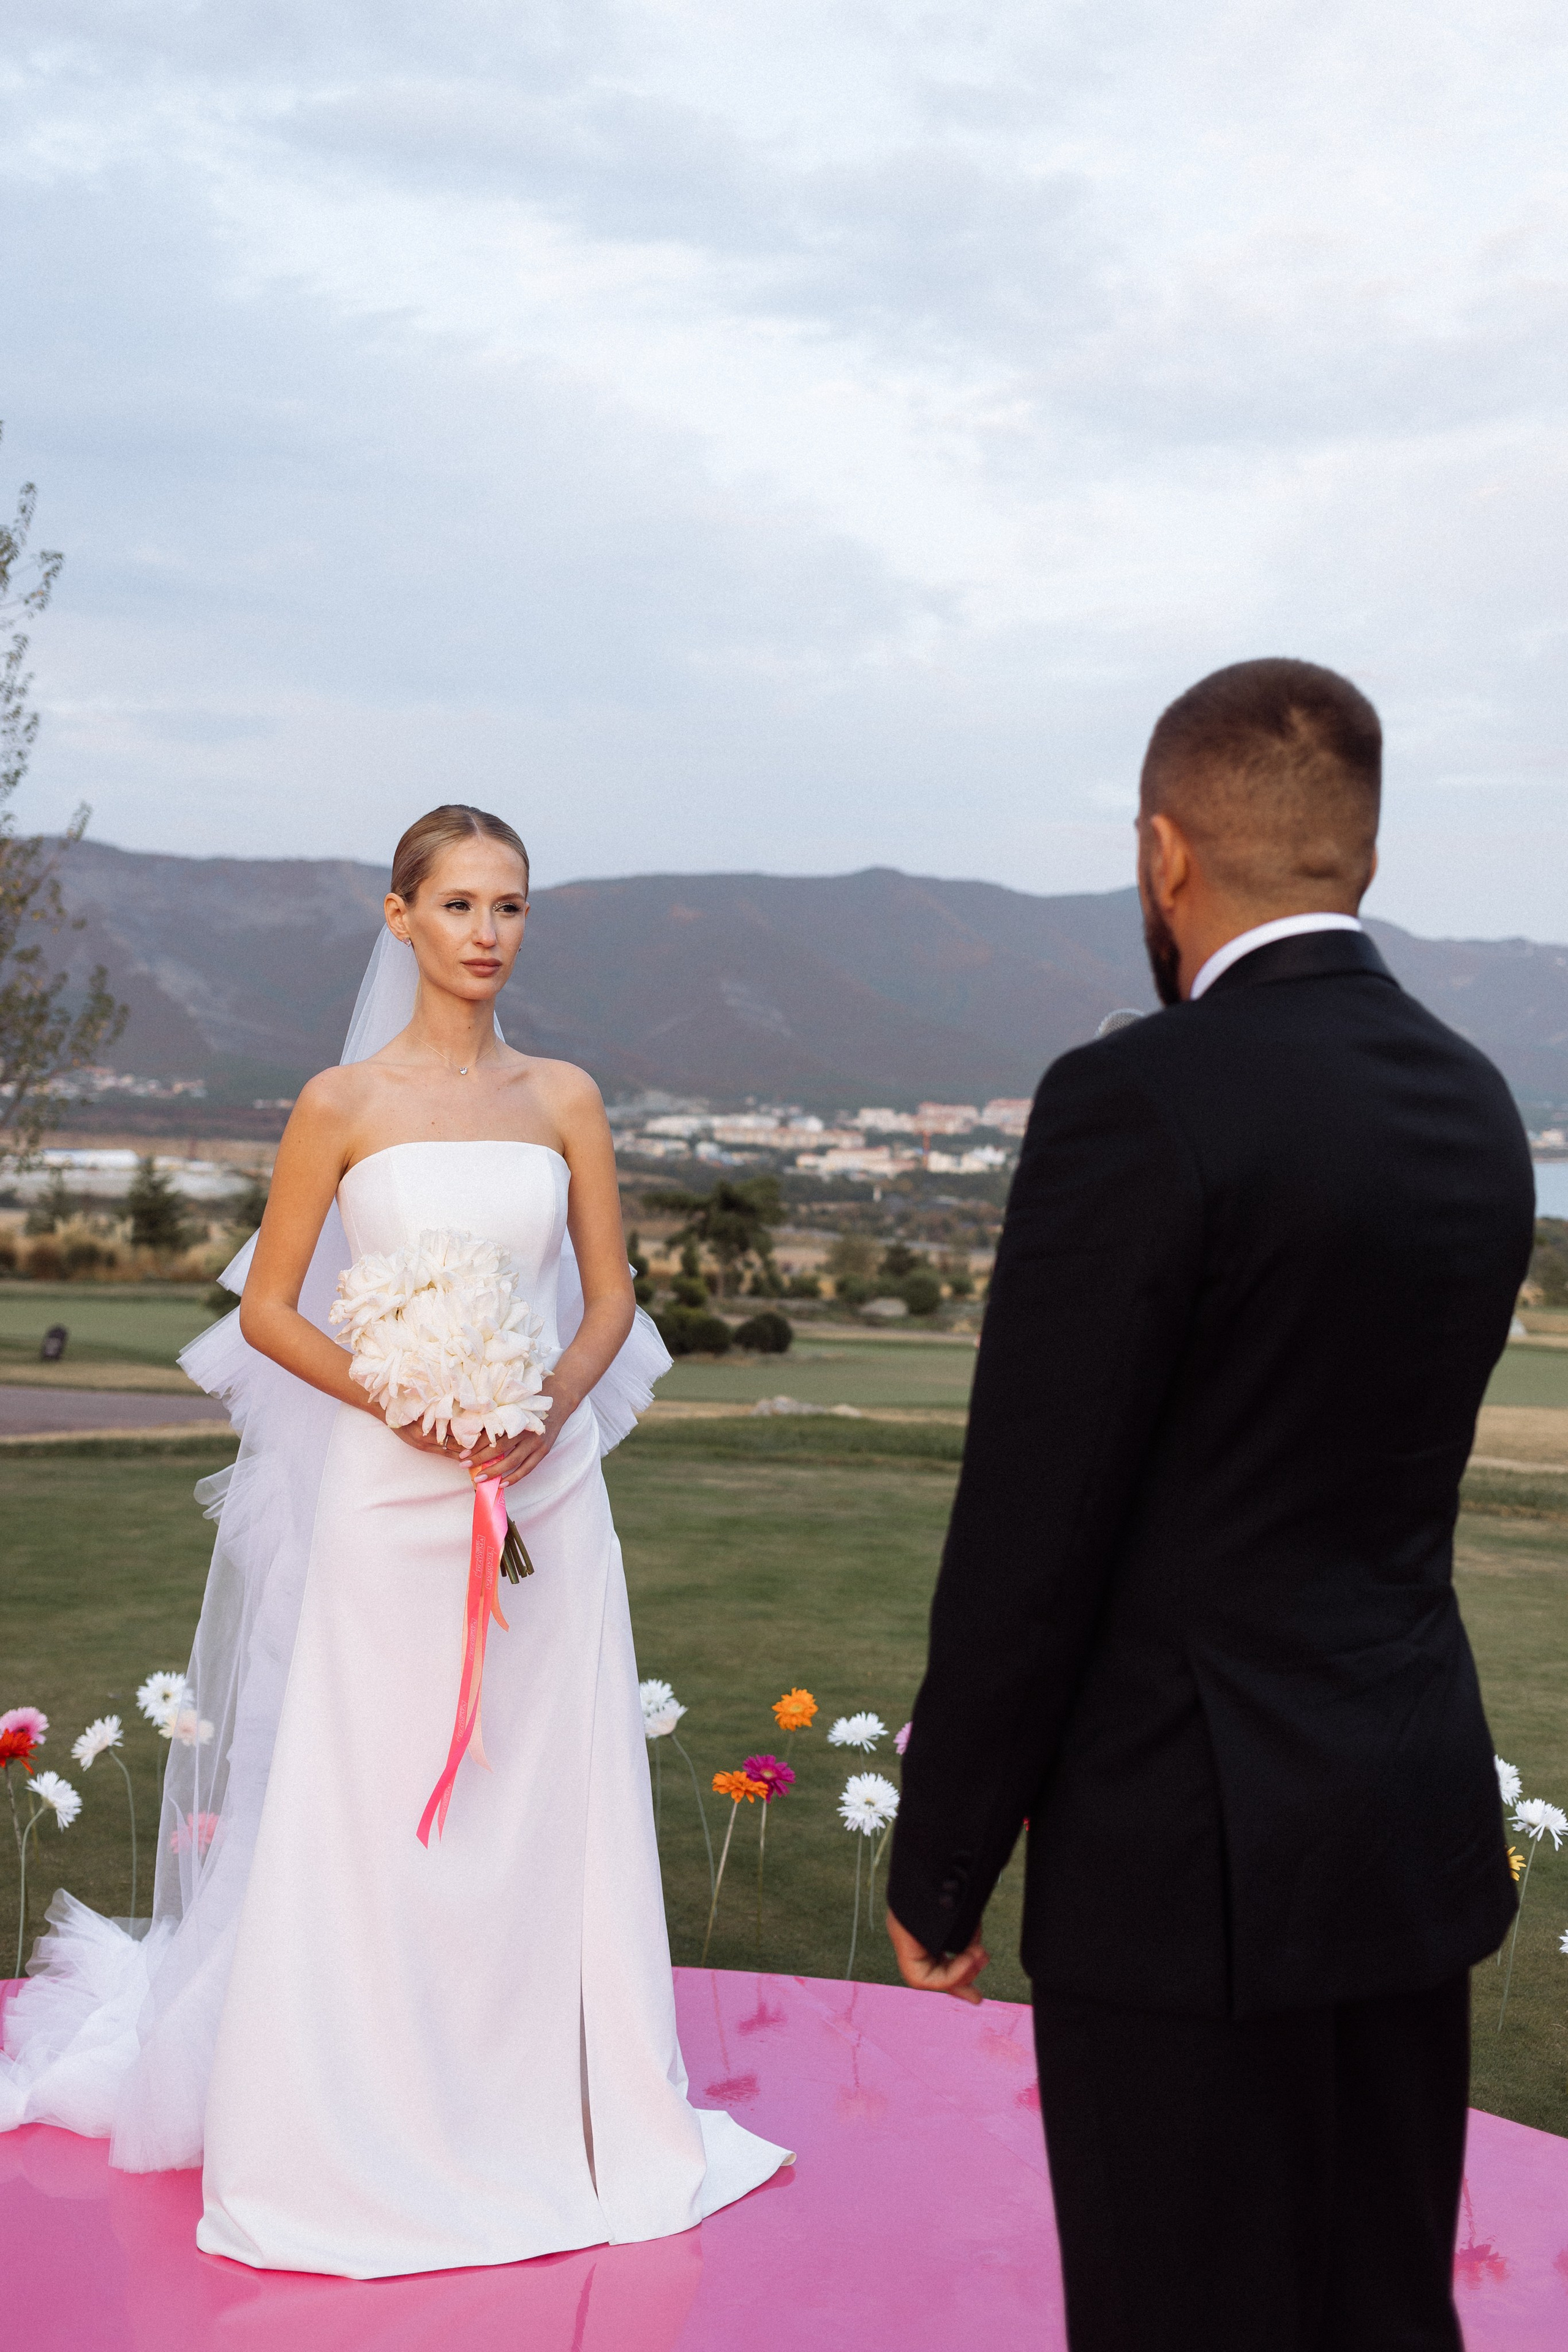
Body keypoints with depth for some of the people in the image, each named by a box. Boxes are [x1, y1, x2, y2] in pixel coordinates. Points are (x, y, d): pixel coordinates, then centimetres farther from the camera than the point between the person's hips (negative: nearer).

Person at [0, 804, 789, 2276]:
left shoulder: (564, 1099, 6)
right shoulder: (344, 1103, -3)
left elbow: (610, 1299, 9)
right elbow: (267, 1310, -1)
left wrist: (551, 1407, -9)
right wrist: (402, 1401, -15)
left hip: (545, 1486, 3)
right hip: (391, 1497, -3)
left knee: (545, 1804, 9)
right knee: (376, 1809, 4)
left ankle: (545, 2111, 25)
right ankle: (369, 2136, 20)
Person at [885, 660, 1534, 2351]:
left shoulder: (1135, 1103, -17)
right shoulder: (1474, 1103, 5)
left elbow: (1027, 1541, -15)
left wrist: (938, 1875, -5)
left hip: (1193, 1862, -7)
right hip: (1419, 1836, 7)